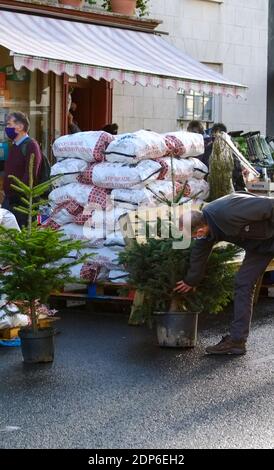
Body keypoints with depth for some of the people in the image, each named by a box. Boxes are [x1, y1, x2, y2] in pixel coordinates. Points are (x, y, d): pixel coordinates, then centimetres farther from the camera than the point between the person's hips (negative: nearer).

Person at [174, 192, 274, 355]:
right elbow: (199, 254, 10)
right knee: (243, 283, 2)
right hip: (259, 243, 8)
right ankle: (236, 340, 4)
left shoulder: (228, 212, -37)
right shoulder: (204, 223, -8)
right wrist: (191, 281, 23)